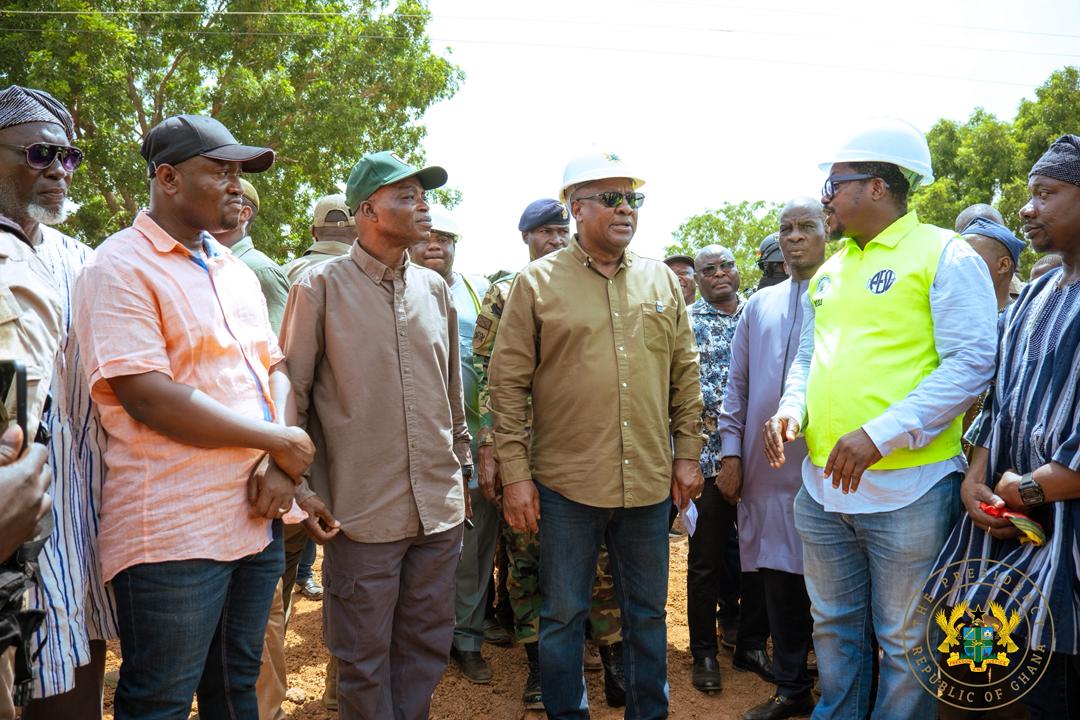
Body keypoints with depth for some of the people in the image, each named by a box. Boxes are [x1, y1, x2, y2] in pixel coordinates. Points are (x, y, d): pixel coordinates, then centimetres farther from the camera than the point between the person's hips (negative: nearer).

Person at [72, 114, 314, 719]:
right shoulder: (122, 267, -9)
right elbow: (147, 398, -19)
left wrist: (279, 466, -7)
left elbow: (277, 368, 12)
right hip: (173, 533, -7)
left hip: (257, 519, 7)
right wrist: (280, 441, -14)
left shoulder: (237, 272, 14)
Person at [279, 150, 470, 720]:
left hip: (440, 508, 5)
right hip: (362, 512, -4)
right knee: (364, 658, 10)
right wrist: (303, 489, -7)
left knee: (427, 648, 16)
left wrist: (462, 467, 17)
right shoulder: (322, 286, -5)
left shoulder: (434, 287, 9)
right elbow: (291, 395, -3)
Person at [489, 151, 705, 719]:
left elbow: (685, 373, 12)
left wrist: (688, 454, 7)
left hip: (651, 482, 3)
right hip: (566, 482, -3)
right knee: (563, 615, 11)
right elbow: (508, 383, -4)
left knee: (647, 612, 16)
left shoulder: (662, 280, 8)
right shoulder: (537, 282, -3)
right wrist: (515, 474, -8)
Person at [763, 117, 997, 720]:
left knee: (903, 642, 8)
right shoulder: (831, 269, 14)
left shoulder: (946, 256, -7)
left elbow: (973, 362, -15)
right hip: (822, 484, 7)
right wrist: (792, 407, -2)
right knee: (835, 626, 19)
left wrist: (879, 435, -23)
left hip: (908, 489, -6)